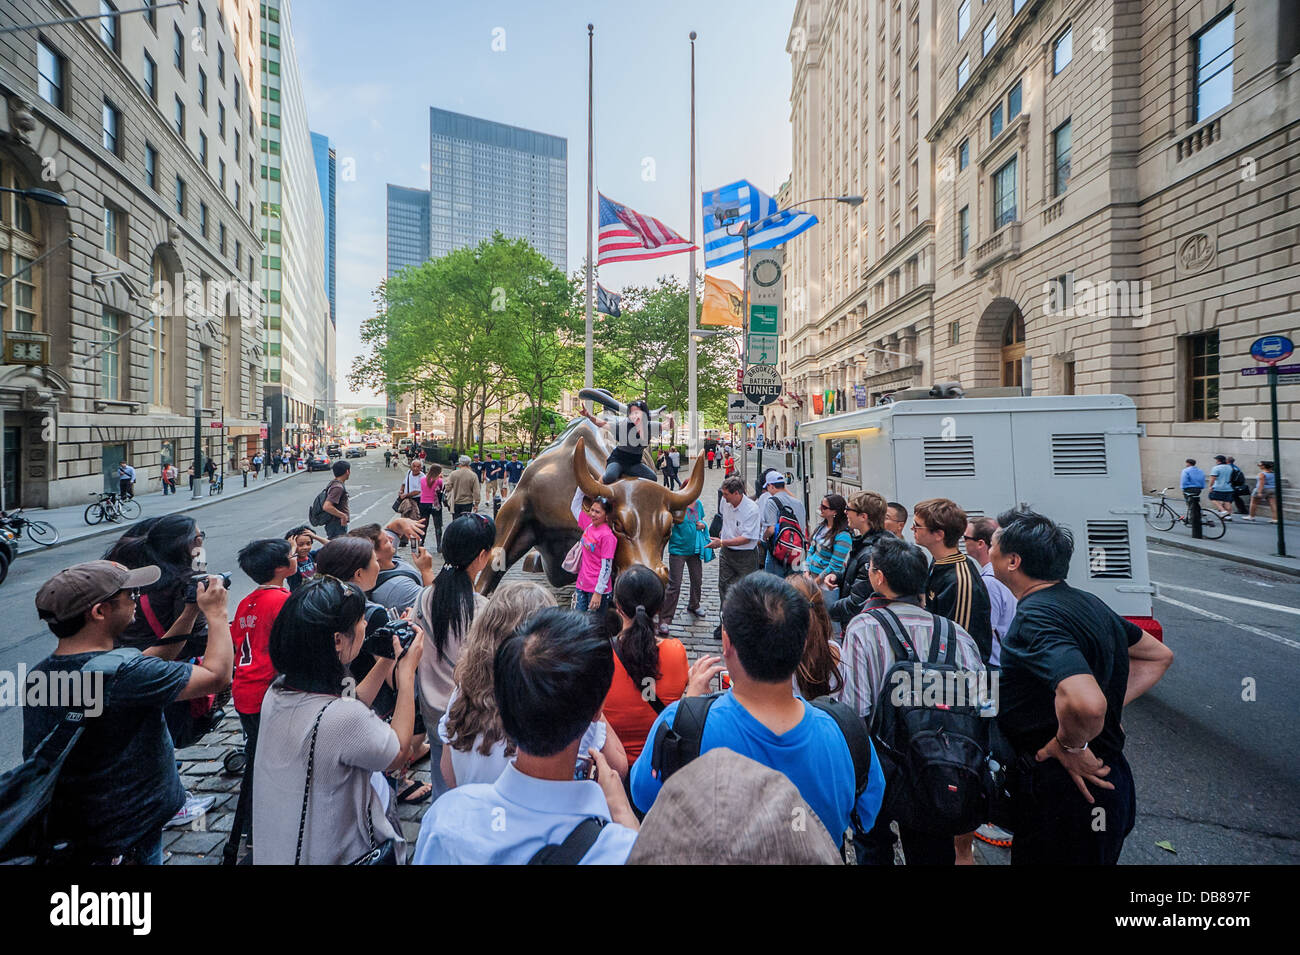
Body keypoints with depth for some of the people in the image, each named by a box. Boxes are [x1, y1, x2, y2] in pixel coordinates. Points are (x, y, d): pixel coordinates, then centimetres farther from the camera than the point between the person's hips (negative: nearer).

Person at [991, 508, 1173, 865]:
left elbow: (1086, 703, -41)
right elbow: (1158, 655, 20)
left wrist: (1070, 746, -21)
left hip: (1063, 792, -9)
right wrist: (1113, 706, 11)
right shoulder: (1086, 603, 5)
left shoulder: (1034, 617, -26)